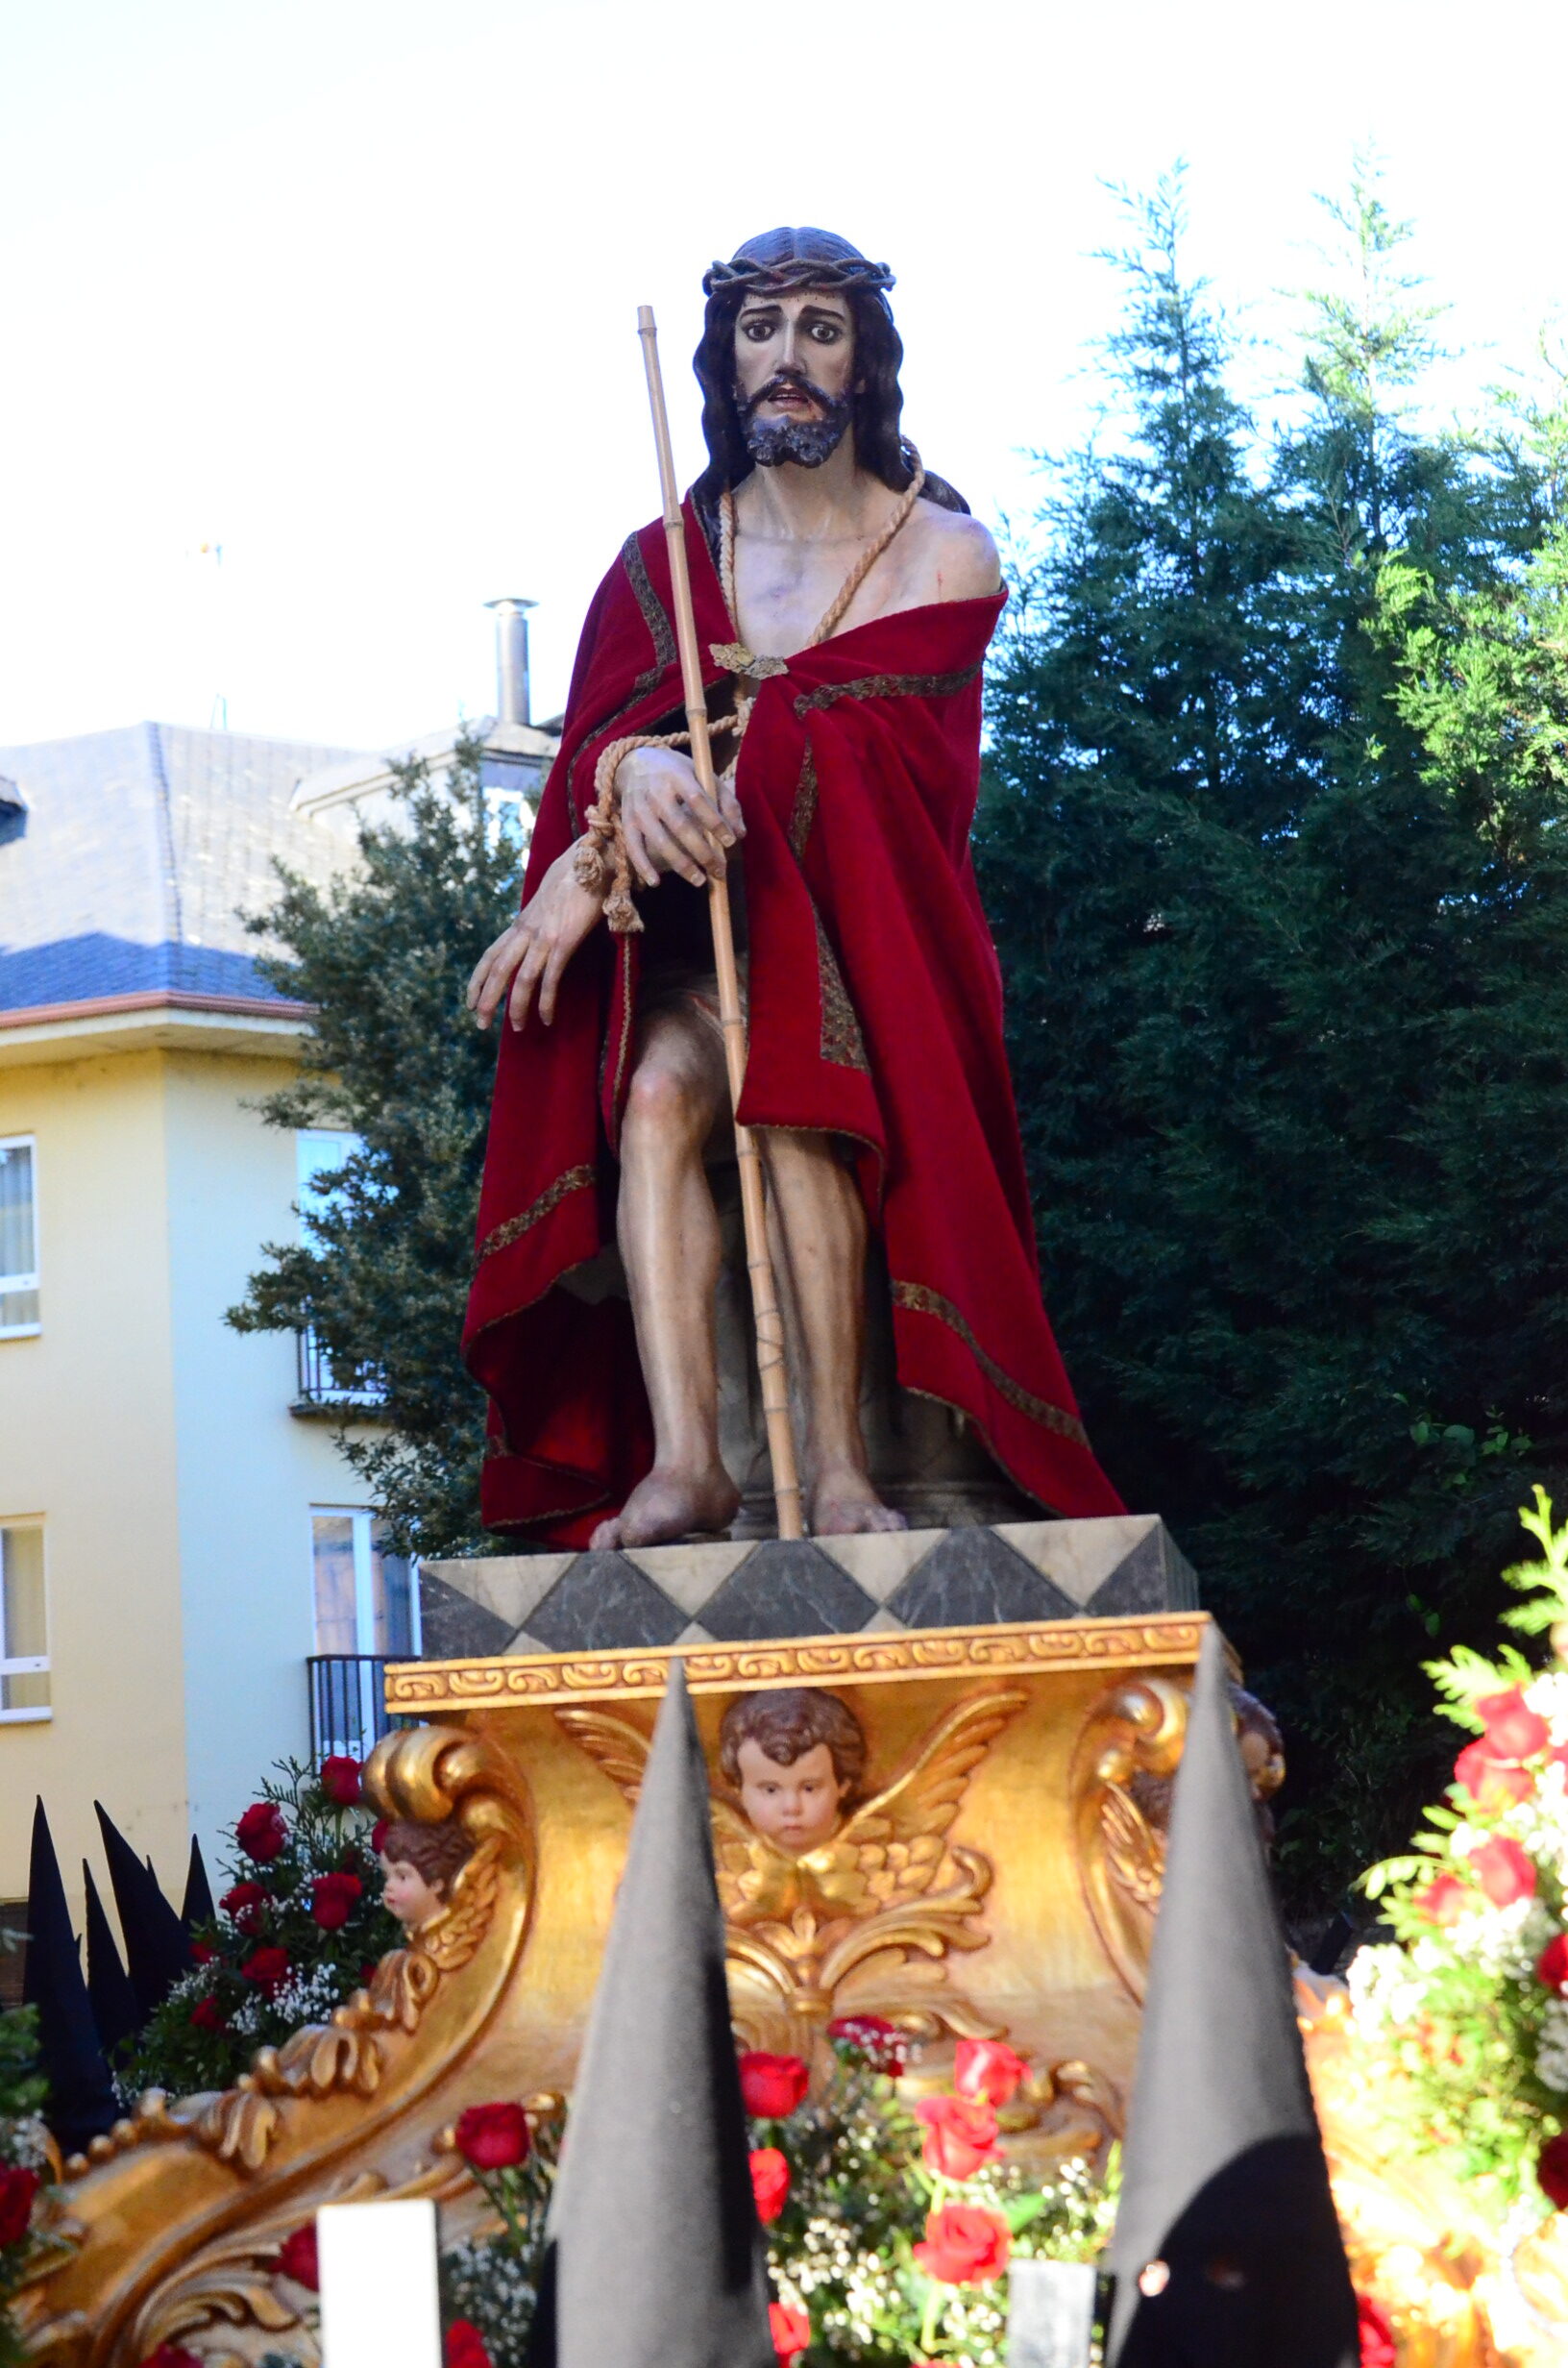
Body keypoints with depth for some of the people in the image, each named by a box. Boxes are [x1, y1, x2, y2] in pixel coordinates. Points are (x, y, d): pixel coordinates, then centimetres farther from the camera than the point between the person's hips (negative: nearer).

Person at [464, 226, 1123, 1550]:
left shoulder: (944, 558, 4)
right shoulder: (664, 561, 14)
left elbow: (853, 760, -9)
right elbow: (596, 742, -1)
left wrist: (595, 864, -18)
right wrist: (639, 770, -30)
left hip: (863, 925, -2)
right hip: (694, 932, 2)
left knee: (794, 1078, -34)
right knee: (658, 1085, -30)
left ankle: (838, 1472, -39)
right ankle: (682, 1460, -42)